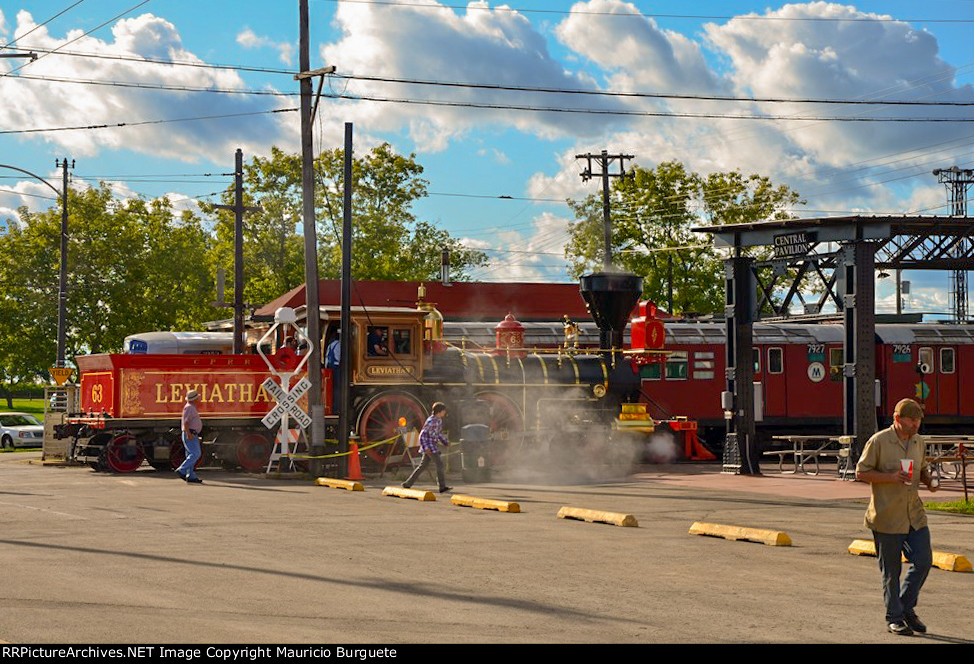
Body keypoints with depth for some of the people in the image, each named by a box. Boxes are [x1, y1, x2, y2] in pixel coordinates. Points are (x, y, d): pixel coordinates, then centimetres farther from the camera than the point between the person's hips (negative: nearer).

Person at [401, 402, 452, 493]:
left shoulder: (439, 420, 13)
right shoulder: (431, 421, -17)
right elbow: (422, 434, -19)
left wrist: (446, 442, 16)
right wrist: (426, 448, -23)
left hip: (434, 446, 10)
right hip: (429, 445, -10)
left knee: (423, 465, 12)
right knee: (439, 464, -12)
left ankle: (407, 484, 17)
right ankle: (442, 487, -11)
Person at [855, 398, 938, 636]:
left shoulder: (918, 442, 9)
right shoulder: (878, 441, -10)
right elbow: (861, 472, -9)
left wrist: (929, 480, 0)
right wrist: (891, 477, -21)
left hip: (914, 514, 6)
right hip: (887, 516, -6)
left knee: (923, 561, 1)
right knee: (891, 570, 2)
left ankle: (906, 607, 21)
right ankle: (893, 617, 15)